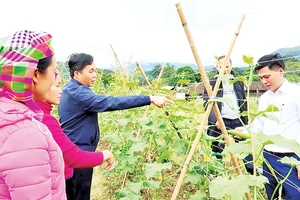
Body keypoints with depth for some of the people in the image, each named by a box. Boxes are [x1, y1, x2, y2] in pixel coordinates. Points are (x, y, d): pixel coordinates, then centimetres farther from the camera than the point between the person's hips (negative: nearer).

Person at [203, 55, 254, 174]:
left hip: (238, 121, 3)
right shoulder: (211, 83, 0)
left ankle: (253, 172, 27)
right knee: (217, 152, 6)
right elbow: (207, 103, -8)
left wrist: (246, 122, 10)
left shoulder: (238, 81, 11)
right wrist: (215, 120, -22)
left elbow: (244, 102, 14)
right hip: (220, 122, -3)